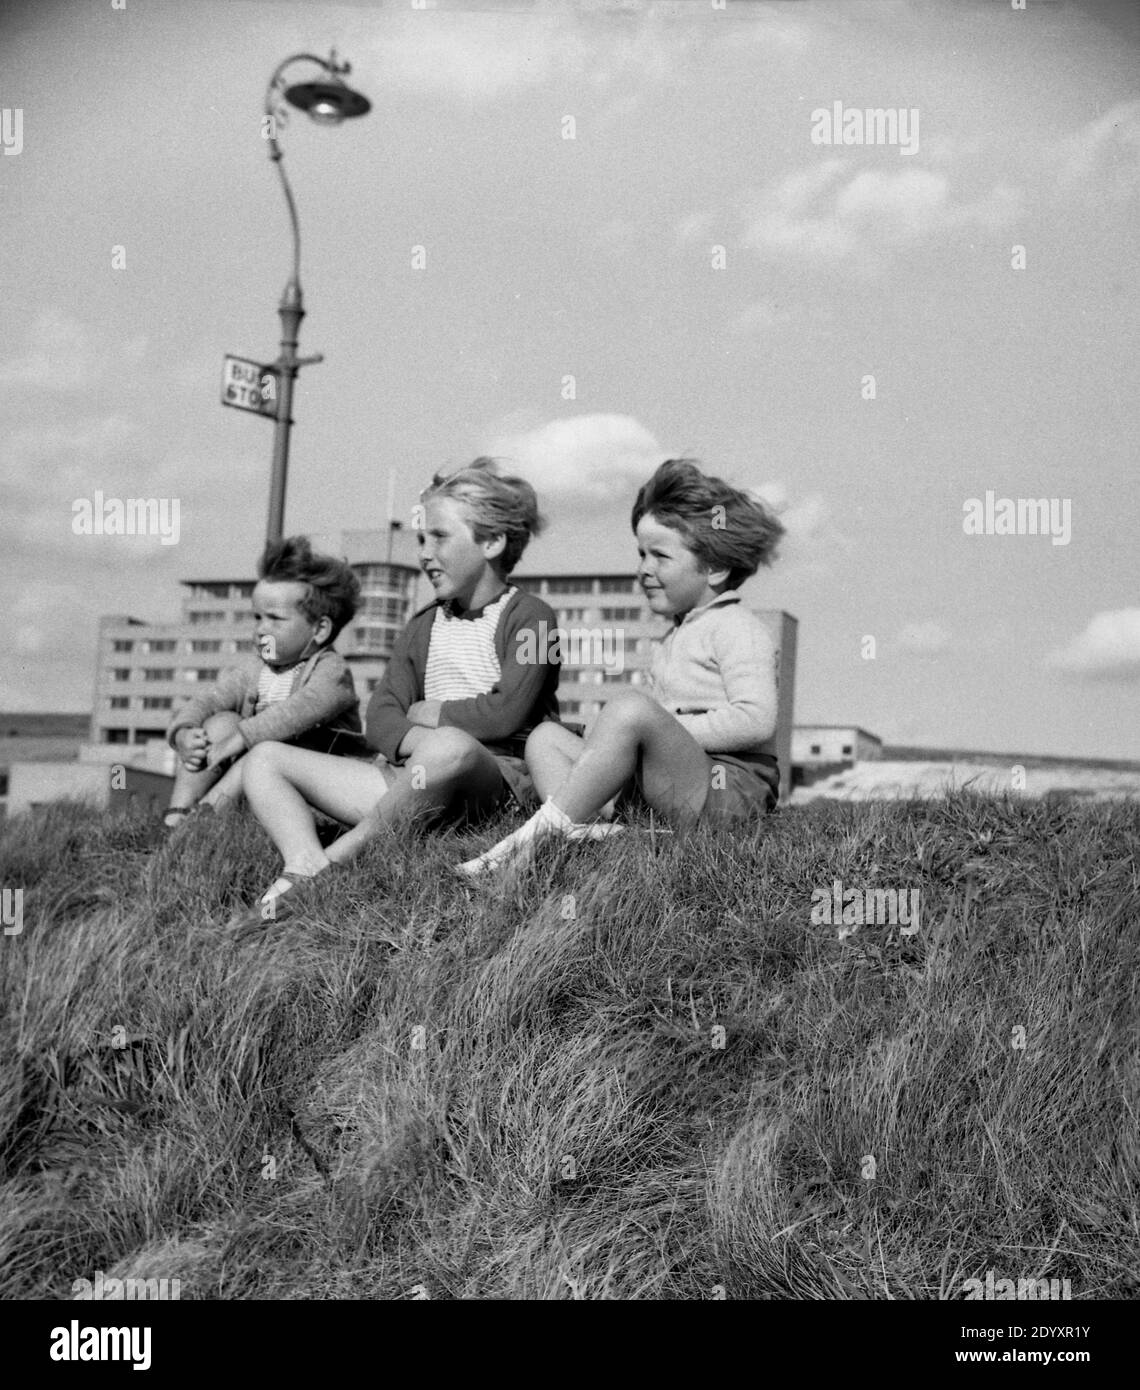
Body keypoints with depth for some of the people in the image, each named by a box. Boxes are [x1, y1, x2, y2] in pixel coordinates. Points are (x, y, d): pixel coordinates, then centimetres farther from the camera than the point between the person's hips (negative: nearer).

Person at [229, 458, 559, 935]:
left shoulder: (529, 617, 1)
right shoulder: (423, 627, 21)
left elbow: (506, 714, -14)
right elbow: (379, 720, 8)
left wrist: (428, 713, 0)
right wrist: (416, 740, -15)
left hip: (501, 776, -7)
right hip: (420, 781, 7)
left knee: (449, 748, -44)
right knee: (265, 759, 0)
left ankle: (323, 866, -33)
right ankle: (305, 866, -31)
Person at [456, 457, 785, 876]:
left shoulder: (737, 628, -1)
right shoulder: (675, 636, 27)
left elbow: (755, 720, -17)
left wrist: (674, 731, -15)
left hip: (731, 791, -9)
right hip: (659, 792, 9)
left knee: (629, 705, -31)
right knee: (546, 737, 2)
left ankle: (545, 832, -31)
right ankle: (585, 832, -28)